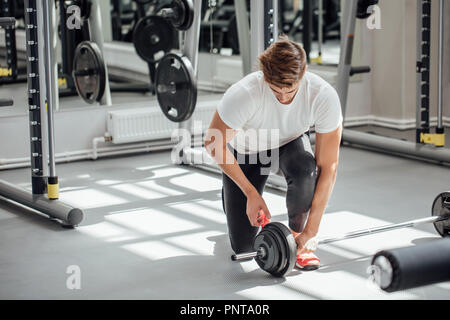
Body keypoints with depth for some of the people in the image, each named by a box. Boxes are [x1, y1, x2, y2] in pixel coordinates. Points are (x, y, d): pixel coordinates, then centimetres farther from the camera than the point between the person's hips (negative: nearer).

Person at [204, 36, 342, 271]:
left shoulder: (324, 96, -34)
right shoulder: (244, 94, -38)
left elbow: (328, 166, -28)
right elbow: (213, 142, -22)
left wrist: (311, 229, -30)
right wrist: (251, 193, -23)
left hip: (290, 143, 1)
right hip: (246, 152, -1)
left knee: (305, 170, -38)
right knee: (244, 247, -4)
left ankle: (297, 235, -9)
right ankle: (231, 195, 29)